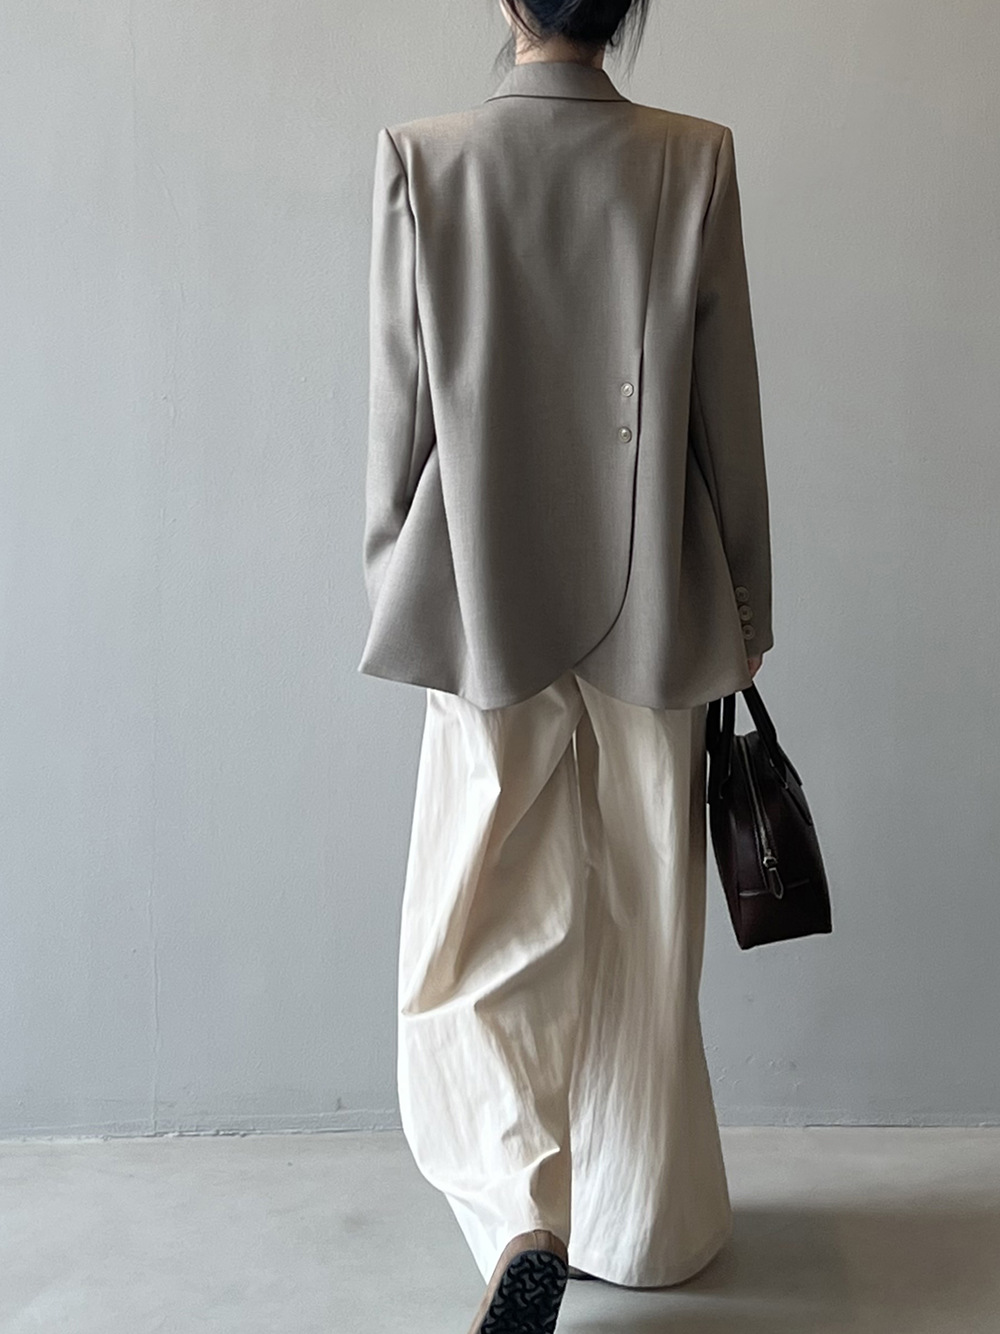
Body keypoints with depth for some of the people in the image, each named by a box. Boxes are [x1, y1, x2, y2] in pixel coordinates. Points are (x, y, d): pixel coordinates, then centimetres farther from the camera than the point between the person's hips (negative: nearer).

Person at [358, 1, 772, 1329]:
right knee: (641, 932, 15)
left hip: (486, 610, -1)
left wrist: (397, 586, 10)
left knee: (478, 928, 12)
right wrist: (748, 603, 9)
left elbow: (399, 412, -3)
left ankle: (523, 1218, -5)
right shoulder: (695, 161, -5)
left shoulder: (423, 161, -6)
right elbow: (730, 417, -2)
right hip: (651, 612, 2)